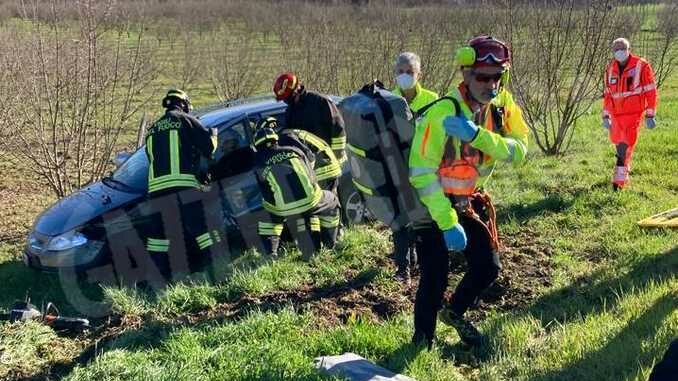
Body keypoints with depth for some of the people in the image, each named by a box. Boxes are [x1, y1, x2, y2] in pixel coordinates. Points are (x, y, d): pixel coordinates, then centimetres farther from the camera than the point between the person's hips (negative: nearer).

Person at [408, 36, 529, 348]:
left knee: (488, 268, 9)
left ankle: (454, 312, 38)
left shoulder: (503, 105, -9)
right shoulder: (442, 112, -27)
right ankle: (422, 342, 16)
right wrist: (447, 223, -28)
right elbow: (422, 173, -26)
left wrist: (476, 135, -37)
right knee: (435, 277, -7)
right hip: (432, 203, -6)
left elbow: (518, 151, -21)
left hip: (470, 201, 6)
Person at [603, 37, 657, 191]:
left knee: (626, 145, -12)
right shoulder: (611, 69, 8)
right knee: (618, 143, 15)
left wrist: (650, 115, -7)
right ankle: (625, 167, 40)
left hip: (633, 113, -5)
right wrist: (605, 116, 13)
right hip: (616, 114, 5)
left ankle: (619, 180, -10)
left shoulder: (641, 66, -6)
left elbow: (650, 91, -5)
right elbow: (607, 94, 16)